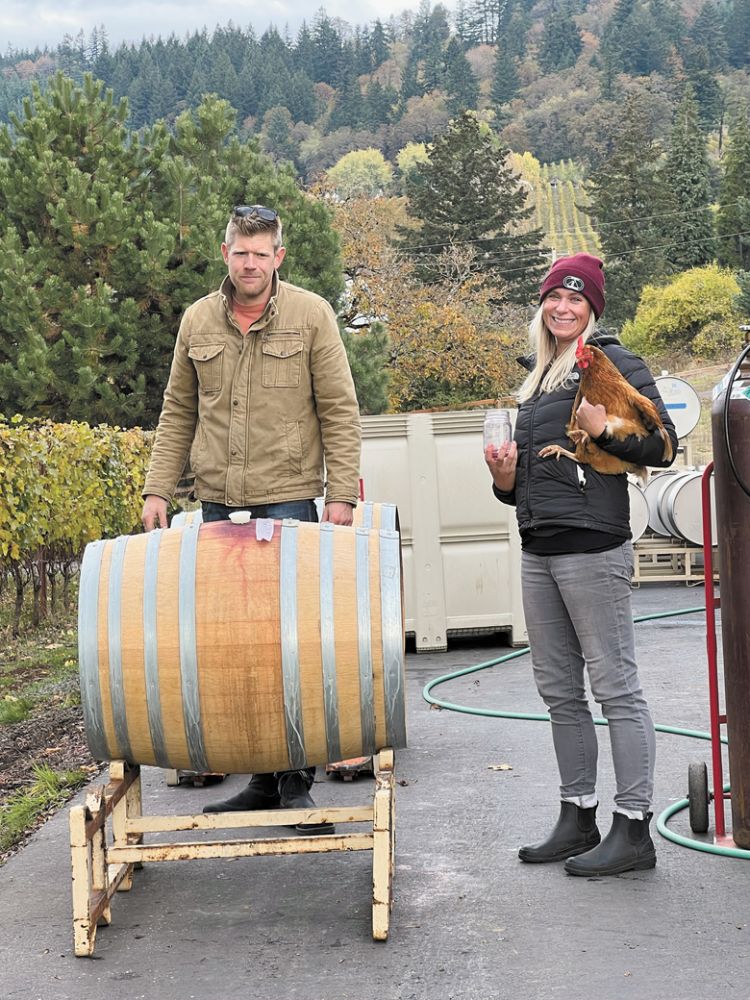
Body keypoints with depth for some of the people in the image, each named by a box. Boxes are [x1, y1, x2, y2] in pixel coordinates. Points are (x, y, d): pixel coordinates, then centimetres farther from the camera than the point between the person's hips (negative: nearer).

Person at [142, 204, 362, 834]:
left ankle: (296, 781, 4)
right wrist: (158, 488, 8)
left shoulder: (311, 316, 1)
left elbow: (339, 410, -1)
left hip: (289, 499, -3)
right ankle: (262, 779, 14)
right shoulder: (197, 321, 10)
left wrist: (341, 492, -8)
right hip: (218, 502, 4)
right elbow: (178, 414, 16)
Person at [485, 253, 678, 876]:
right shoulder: (537, 377, 21)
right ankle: (578, 820, 20)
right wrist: (506, 479, 5)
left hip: (591, 545, -8)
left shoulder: (611, 360, -2)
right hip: (538, 549, 8)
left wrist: (603, 428, -22)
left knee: (615, 686, -5)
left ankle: (634, 829, 1)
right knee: (559, 691, 11)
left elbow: (663, 444, -9)